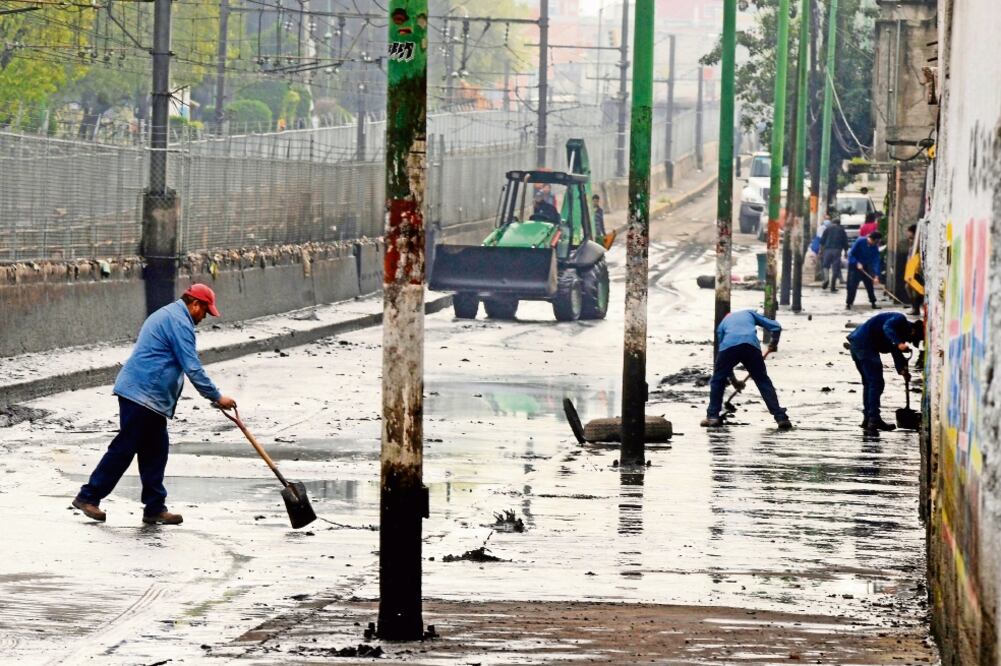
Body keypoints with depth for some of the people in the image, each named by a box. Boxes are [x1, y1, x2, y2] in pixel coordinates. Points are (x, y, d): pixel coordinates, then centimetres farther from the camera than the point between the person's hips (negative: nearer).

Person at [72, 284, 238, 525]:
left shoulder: (165, 315, 23)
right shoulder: (179, 322, -12)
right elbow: (192, 368, -16)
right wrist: (216, 397, -10)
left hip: (147, 398, 11)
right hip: (142, 395, -11)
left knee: (154, 451, 9)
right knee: (124, 448, -6)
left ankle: (155, 509, 10)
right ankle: (88, 497, -1)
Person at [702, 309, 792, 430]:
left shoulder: (722, 324, 36)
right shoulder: (749, 313, 36)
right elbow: (775, 327, 26)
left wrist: (733, 380, 43)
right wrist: (774, 344, 44)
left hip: (729, 345, 0)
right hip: (751, 345, 0)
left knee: (717, 381, 19)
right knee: (763, 382, 10)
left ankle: (713, 416, 15)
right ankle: (781, 417, 4)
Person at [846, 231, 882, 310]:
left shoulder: (875, 247, -11)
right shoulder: (860, 241, -22)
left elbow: (876, 261, -14)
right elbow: (851, 254, -17)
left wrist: (876, 275, -22)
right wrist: (857, 263, -27)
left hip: (865, 267, 4)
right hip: (854, 265, -4)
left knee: (869, 285, 4)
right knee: (852, 286, -7)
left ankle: (873, 303, 14)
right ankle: (848, 303, 1)